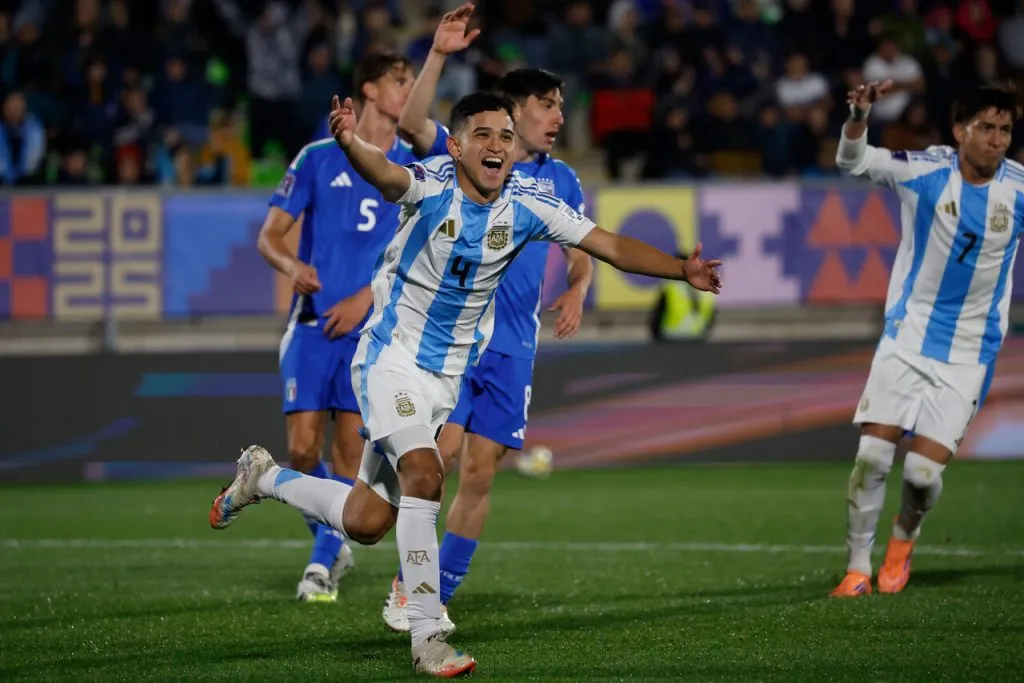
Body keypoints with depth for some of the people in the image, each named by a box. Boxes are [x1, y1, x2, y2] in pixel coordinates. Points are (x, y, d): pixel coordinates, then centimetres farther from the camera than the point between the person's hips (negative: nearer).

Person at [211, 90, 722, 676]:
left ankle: (264, 477, 34)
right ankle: (427, 637, -21)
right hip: (392, 357, -5)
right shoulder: (433, 185, -20)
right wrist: (351, 144, -65)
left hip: (447, 374, 5)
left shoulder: (527, 204, -7)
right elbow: (387, 175, -42)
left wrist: (682, 270, -20)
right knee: (425, 475, -27)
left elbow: (611, 246, -6)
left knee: (366, 523, 7)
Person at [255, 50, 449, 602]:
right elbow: (269, 234, 6)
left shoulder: (414, 165, 7)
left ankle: (323, 563, 6)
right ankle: (331, 540, 18)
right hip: (312, 323, 0)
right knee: (302, 449, -6)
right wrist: (292, 266, -16)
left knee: (350, 450, -5)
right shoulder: (319, 158, 5)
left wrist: (367, 297, -10)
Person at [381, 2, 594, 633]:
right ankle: (406, 587, -3)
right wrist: (439, 54, -29)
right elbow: (412, 124, -19)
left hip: (512, 349, 4)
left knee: (481, 472, 0)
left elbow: (581, 252, 20)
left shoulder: (560, 180, 12)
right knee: (441, 451, -15)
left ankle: (440, 595, 9)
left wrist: (577, 292, -3)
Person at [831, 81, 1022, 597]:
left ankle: (903, 541, 25)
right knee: (872, 455, -7)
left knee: (924, 472, -7)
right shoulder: (926, 170, -10)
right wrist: (859, 117, -31)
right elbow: (853, 161, -13)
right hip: (906, 338, 0)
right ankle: (857, 567, 11)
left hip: (968, 355, 0)